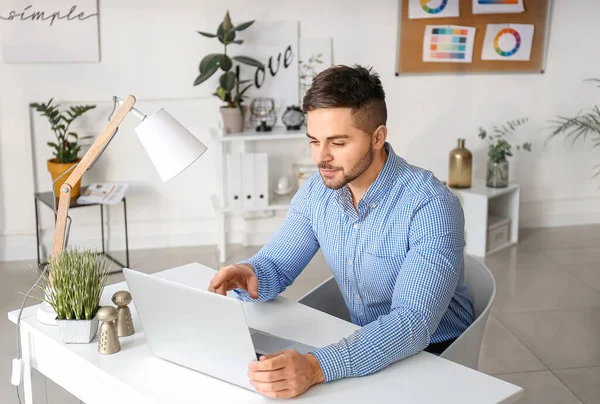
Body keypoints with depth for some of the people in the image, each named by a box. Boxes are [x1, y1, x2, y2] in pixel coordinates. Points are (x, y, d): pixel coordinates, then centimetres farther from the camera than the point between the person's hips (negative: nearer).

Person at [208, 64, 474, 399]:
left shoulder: (431, 206, -25)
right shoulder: (316, 192, -6)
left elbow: (413, 322, -33)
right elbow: (275, 267, 1)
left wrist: (316, 367, -47)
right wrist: (250, 277, -24)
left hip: (434, 357, -5)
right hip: (363, 344, 5)